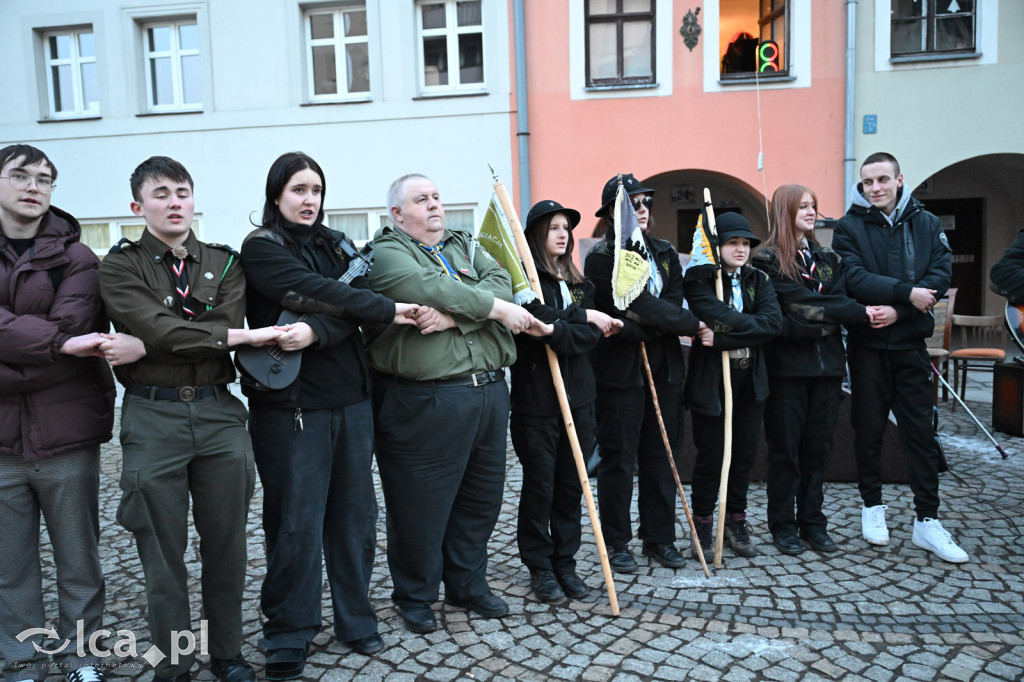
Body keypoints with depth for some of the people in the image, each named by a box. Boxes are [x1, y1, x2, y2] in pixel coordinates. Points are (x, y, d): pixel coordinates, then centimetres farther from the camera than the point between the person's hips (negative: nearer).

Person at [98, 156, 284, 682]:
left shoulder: (224, 263, 10)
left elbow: (226, 324, -6)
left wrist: (144, 348, -14)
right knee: (162, 551, 7)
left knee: (226, 543, 9)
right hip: (151, 416, -2)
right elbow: (154, 326, -14)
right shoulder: (120, 265, 3)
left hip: (218, 412, 2)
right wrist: (240, 336, -15)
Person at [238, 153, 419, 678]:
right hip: (290, 404, -5)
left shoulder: (336, 244, 13)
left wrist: (315, 332, -23)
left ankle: (355, 619, 27)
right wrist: (390, 310, -11)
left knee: (355, 513, 10)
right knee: (296, 522, 3)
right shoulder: (261, 247, -2)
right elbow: (320, 294, -16)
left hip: (351, 398, 5)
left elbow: (352, 305, -4)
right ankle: (288, 637, 20)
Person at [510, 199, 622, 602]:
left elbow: (593, 335, -1)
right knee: (539, 485, 5)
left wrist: (560, 331, -17)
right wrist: (584, 319, -13)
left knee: (571, 485, 11)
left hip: (578, 395, 6)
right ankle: (540, 566, 19)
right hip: (536, 398, -5)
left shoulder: (578, 283, 14)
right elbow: (538, 321, -23)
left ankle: (565, 563, 25)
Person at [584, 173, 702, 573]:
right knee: (619, 460, 3)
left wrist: (641, 327, -17)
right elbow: (642, 305, -16)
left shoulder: (664, 253, 13)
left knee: (661, 456, 11)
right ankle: (616, 543, 16)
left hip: (664, 367, 6)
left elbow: (673, 303, 1)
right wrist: (693, 325, -11)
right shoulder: (601, 258, -8)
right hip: (620, 370, -6)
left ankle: (659, 538, 24)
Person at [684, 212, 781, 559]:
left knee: (745, 453, 10)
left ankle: (736, 520, 27)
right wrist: (753, 324, -12)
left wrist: (723, 338, -18)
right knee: (710, 455, 3)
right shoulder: (699, 278, -4)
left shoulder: (759, 279, 8)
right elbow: (716, 316, -23)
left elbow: (773, 322, -10)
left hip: (751, 379, 4)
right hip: (711, 379, -4)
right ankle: (702, 524, 19)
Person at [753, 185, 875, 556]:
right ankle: (783, 526, 14)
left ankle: (812, 523, 21)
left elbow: (841, 298, 4)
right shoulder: (768, 259, -4)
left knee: (818, 448, 10)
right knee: (785, 449, 3)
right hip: (787, 365, -5)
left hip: (827, 364, 5)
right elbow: (799, 303, -14)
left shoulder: (827, 257, 16)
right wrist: (860, 313, -10)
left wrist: (811, 325, -16)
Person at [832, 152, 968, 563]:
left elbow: (940, 275, -5)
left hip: (910, 343, 2)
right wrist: (907, 292, -20)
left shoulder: (927, 224, 7)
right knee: (868, 429, 8)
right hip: (867, 344, -1)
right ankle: (872, 506, 24)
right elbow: (855, 279, -14)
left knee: (920, 430, 2)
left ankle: (927, 521, 10)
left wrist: (898, 310, -17)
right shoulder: (849, 227, 0)